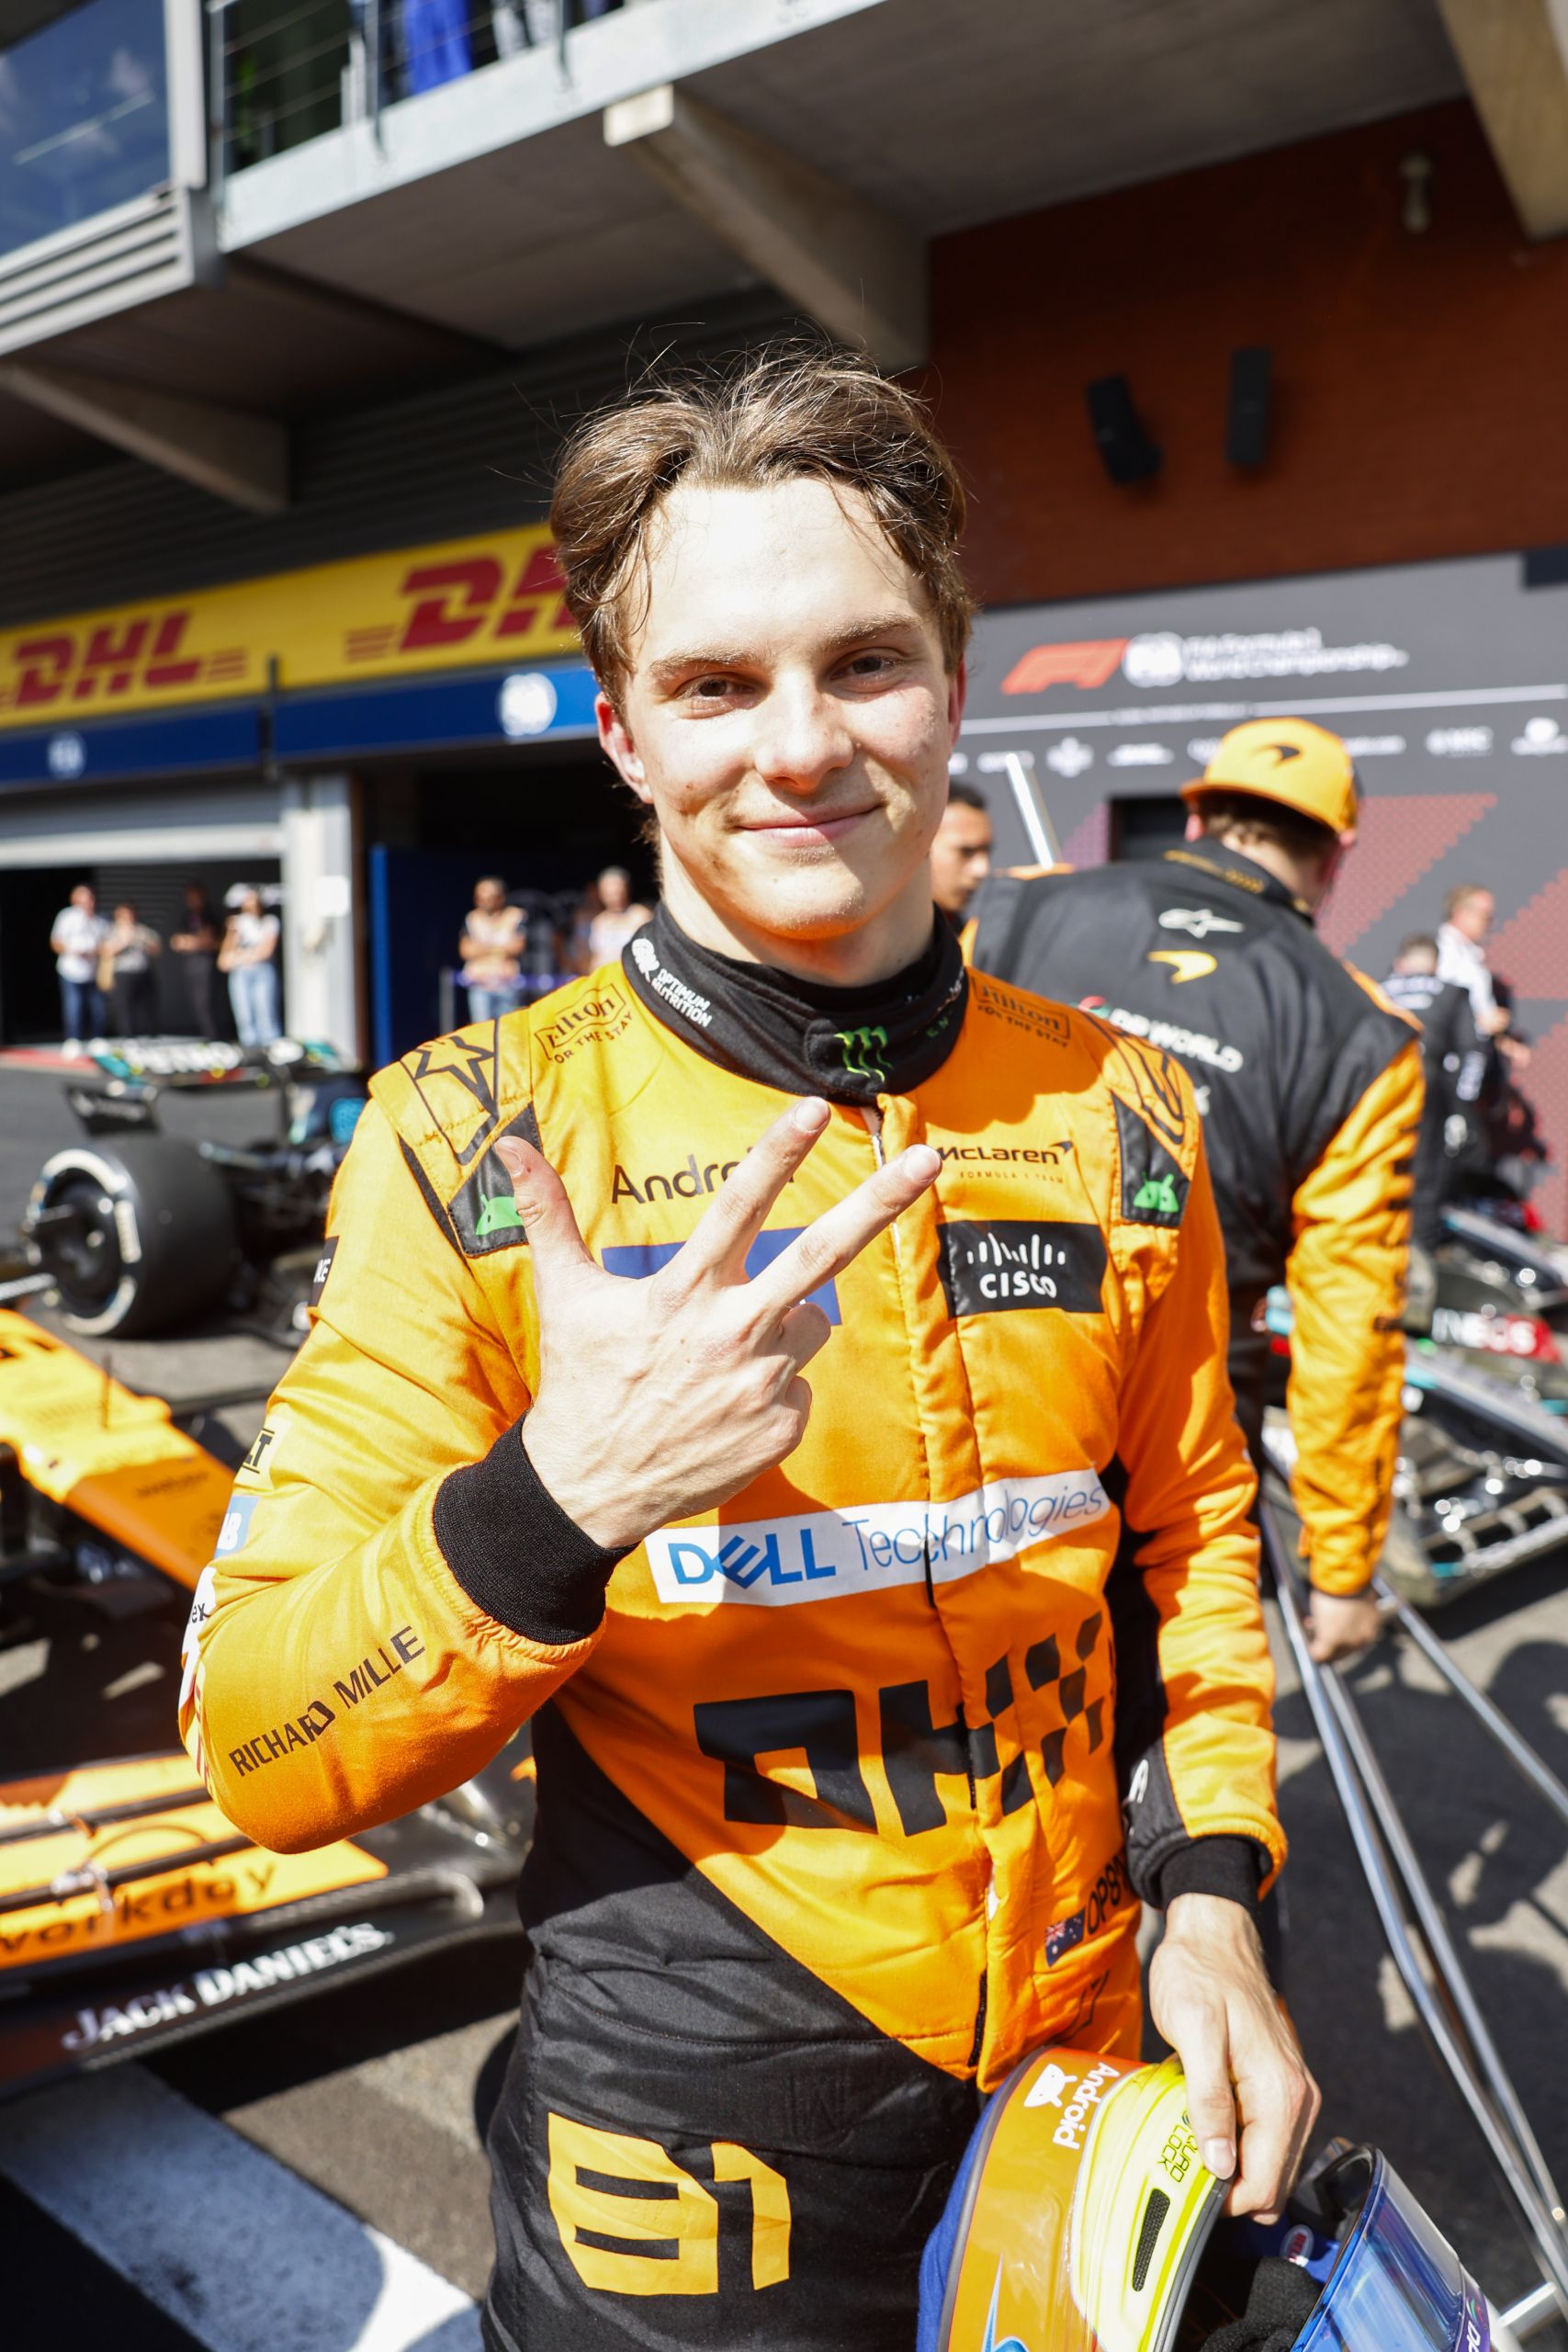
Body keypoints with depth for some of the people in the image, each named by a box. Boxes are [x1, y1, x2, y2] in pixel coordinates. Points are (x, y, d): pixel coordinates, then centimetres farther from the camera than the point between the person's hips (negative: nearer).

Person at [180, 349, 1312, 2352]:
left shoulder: (1118, 1118, -3)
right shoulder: (474, 1141, -15)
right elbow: (261, 1755, -16)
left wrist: (1212, 1889, -1)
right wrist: (560, 1493, -33)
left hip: (1089, 2070, 4)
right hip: (689, 2147, -3)